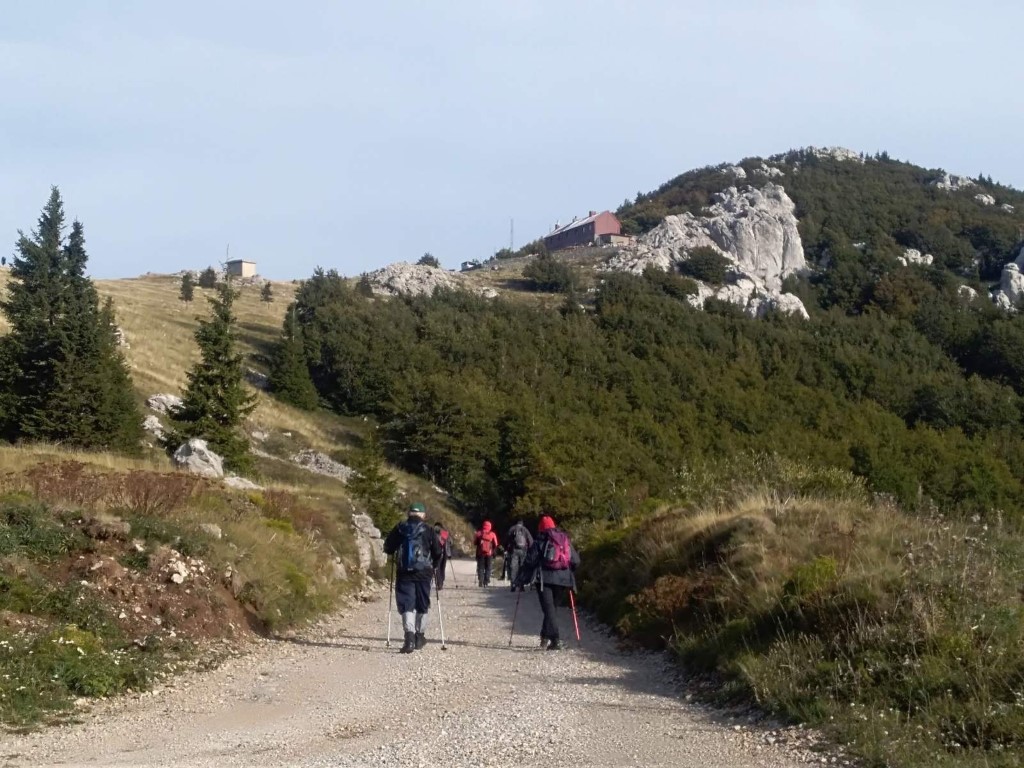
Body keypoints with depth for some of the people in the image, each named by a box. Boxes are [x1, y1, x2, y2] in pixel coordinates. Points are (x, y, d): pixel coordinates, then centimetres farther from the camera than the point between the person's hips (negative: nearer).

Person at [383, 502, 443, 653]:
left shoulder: (399, 529, 1)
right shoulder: (428, 530, -1)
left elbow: (388, 548, 3)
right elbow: (438, 551, 0)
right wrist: (433, 565, 17)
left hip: (403, 573, 0)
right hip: (424, 573, 0)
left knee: (406, 605, -1)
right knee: (422, 605, 15)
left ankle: (410, 636, -20)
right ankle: (420, 637, 23)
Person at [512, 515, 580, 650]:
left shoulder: (539, 542, 2)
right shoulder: (566, 540, 14)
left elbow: (529, 562, -4)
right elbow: (576, 561, 12)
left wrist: (519, 581, 1)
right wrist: (570, 577, 26)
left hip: (545, 578, -4)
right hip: (563, 580, 4)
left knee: (549, 609, -4)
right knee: (551, 607, 18)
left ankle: (555, 640, -15)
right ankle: (545, 636, 20)